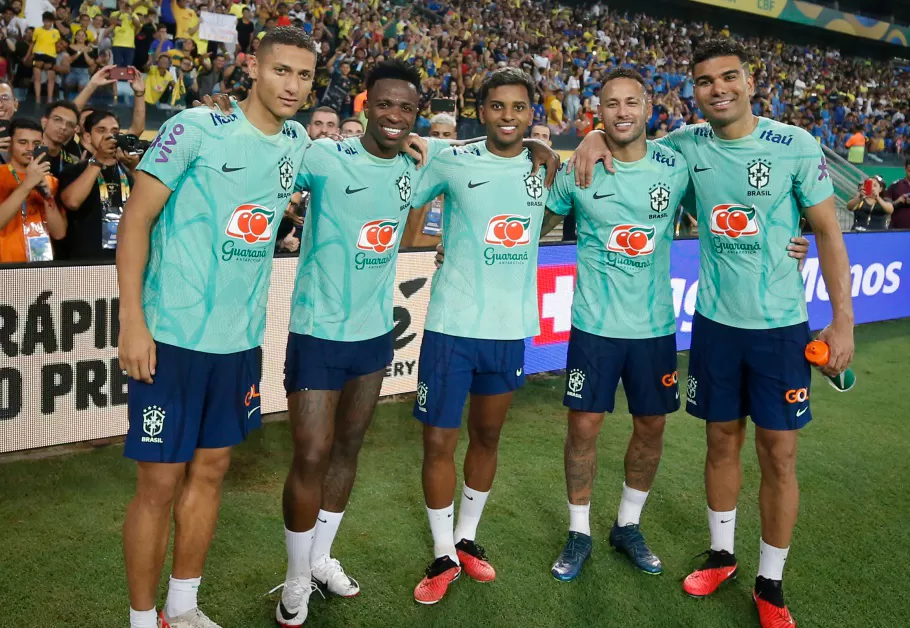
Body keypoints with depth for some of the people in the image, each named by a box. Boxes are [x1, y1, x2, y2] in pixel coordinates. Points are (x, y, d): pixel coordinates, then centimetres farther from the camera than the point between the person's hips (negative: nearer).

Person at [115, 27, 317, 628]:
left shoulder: (298, 141, 8)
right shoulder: (195, 128, -10)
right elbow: (136, 219, -9)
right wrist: (133, 323, -14)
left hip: (242, 339, 6)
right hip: (173, 334, -6)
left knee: (211, 470, 14)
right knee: (161, 481, 1)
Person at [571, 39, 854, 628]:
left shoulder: (796, 146, -9)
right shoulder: (688, 144, 0)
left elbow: (828, 232, -4)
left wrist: (843, 320, -7)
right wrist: (598, 134, -6)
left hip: (781, 324, -2)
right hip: (715, 320, 3)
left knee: (779, 453, 3)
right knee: (723, 441, 14)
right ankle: (722, 553, 33)